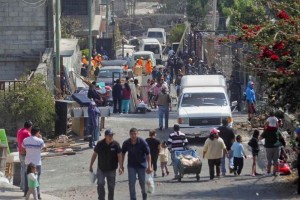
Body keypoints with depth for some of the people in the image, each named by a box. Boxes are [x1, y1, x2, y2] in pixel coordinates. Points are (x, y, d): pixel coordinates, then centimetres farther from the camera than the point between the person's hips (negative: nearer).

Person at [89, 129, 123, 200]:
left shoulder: (116, 144, -10)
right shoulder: (100, 144, -8)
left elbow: (119, 156, -11)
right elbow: (94, 154, 1)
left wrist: (120, 167, -21)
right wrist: (91, 166, 5)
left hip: (111, 169, 0)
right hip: (101, 169, 0)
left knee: (111, 186, 8)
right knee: (100, 184, -14)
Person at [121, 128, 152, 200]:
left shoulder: (142, 142, -18)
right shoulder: (126, 143, -11)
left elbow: (148, 154, -14)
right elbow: (123, 154, 4)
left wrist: (149, 166, -19)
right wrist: (121, 165, 5)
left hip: (141, 164, -1)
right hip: (131, 165, 1)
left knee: (142, 182, 9)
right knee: (131, 182, -8)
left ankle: (144, 194, 38)